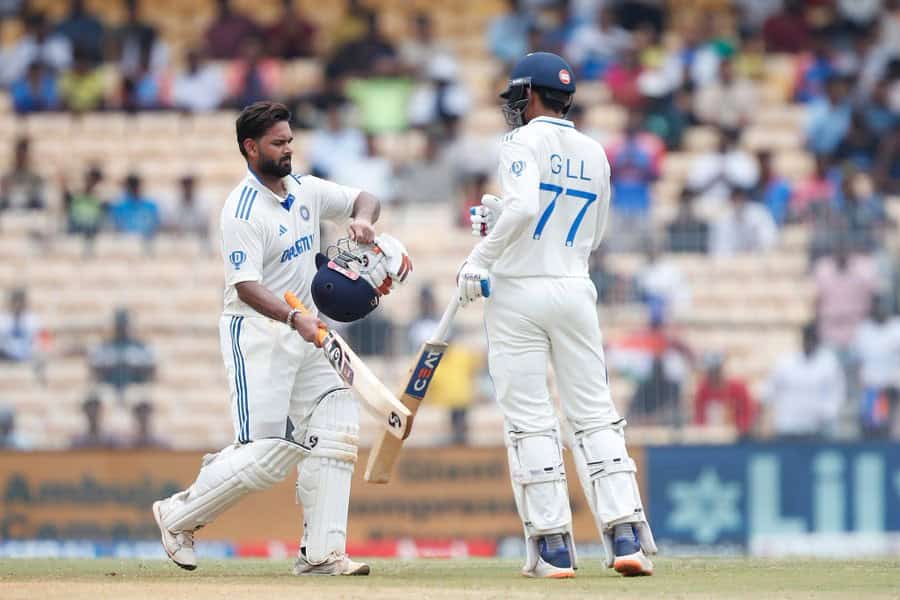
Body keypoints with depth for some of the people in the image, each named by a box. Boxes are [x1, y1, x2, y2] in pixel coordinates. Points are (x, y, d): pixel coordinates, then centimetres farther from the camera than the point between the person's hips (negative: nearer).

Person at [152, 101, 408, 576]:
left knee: (337, 425, -7)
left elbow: (365, 199, 19)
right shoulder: (243, 210, -16)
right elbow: (247, 287, -24)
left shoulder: (305, 191, 9)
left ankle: (321, 552, -7)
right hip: (256, 335, -8)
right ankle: (178, 515, 9)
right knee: (265, 453, -12)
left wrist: (362, 219, -5)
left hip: (303, 338, 8)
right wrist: (296, 318, -38)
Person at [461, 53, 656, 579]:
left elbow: (524, 208, -24)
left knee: (530, 421, -2)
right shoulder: (595, 153, 14)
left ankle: (553, 547, -5)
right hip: (576, 290, 5)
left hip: (519, 292, -5)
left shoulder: (525, 142, -6)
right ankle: (626, 535, -5)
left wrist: (479, 259, -15)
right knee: (595, 414, 6)